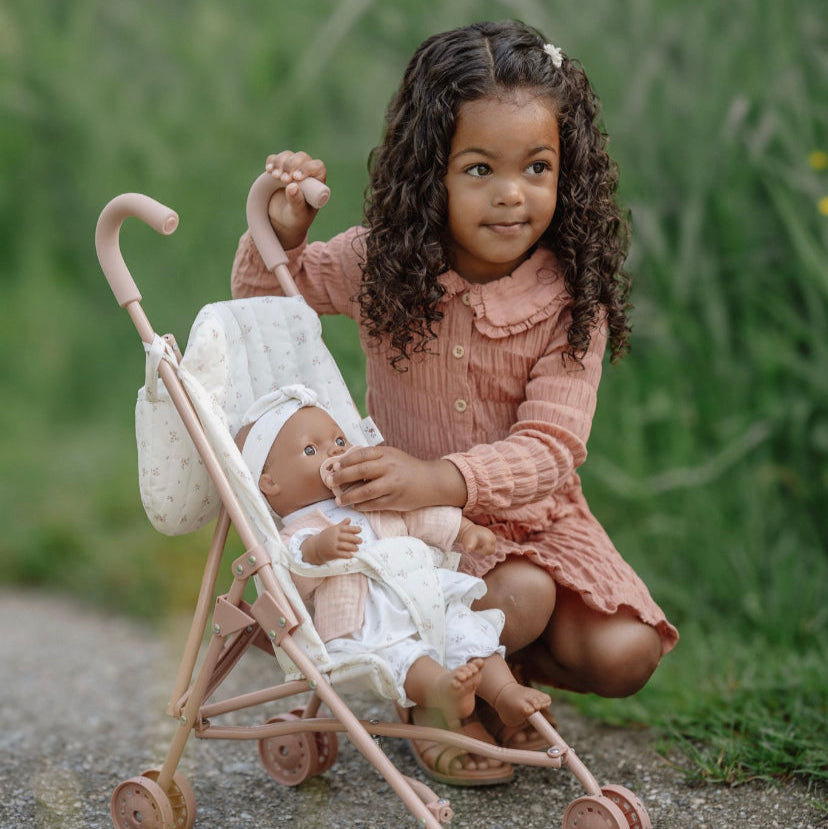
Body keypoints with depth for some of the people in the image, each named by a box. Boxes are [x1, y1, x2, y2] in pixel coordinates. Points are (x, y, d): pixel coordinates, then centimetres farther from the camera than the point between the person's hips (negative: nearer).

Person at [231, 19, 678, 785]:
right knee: (520, 597, -29)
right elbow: (265, 301, 3)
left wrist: (440, 479, -42)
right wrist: (281, 234, -21)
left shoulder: (571, 298, -16)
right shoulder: (380, 263, -11)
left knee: (622, 656, -13)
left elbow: (549, 449, -24)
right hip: (413, 516, -1)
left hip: (531, 513, 2)